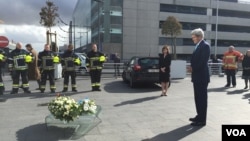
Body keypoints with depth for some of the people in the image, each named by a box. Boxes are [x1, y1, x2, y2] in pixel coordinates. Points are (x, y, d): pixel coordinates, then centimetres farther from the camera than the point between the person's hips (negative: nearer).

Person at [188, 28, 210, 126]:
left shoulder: (205, 45, -12)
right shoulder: (198, 46, 17)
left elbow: (203, 61, -20)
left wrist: (193, 68, -13)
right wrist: (192, 67, 2)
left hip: (202, 76, -9)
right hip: (197, 76, 9)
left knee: (202, 98, -2)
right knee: (198, 98, 15)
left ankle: (202, 120, 5)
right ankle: (199, 116, 26)